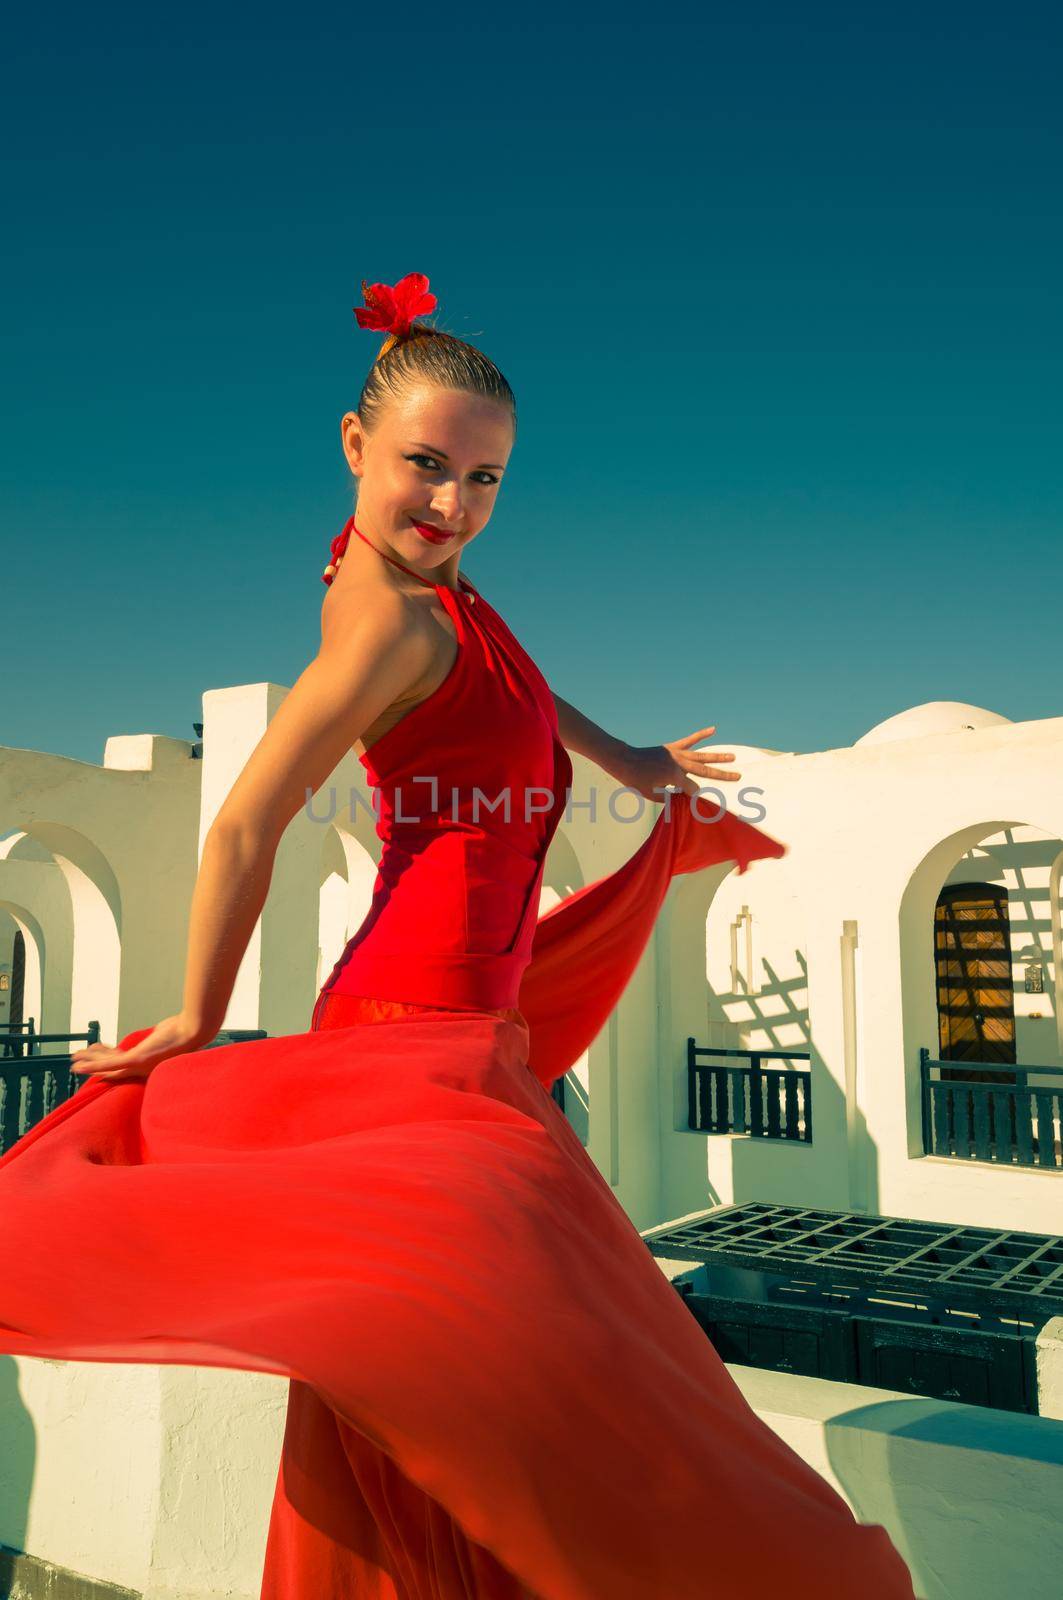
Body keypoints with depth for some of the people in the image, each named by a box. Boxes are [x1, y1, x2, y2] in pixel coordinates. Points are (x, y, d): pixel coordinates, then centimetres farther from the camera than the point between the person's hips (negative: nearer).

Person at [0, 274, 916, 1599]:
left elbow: (485, 673, 31)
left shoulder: (407, 570, 11)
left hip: (473, 1025, 10)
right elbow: (243, 829, -12)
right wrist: (198, 1025, -2)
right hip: (419, 1043, -10)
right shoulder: (392, 620, -15)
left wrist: (629, 763, 35)